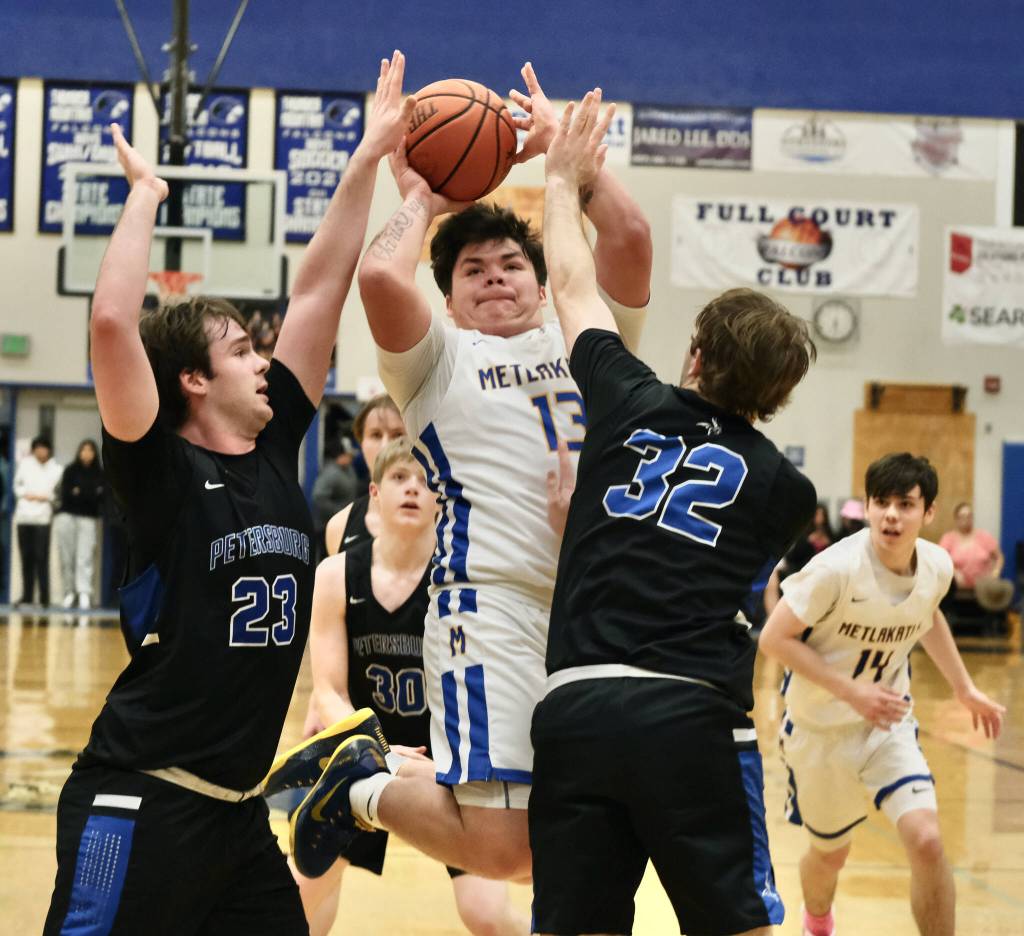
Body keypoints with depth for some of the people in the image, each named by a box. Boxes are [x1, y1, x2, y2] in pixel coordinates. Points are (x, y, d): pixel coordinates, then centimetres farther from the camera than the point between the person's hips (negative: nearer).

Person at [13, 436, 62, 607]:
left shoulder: (56, 469, 2)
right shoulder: (25, 463, 10)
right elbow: (17, 484, 14)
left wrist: (47, 497, -13)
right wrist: (25, 494, -3)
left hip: (43, 517, -3)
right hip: (24, 515, 3)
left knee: (41, 557, -8)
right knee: (26, 557, 5)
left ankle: (44, 597, -6)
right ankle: (27, 595, 10)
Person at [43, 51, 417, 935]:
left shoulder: (276, 448, 9)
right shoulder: (161, 472, -9)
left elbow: (320, 291, 9)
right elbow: (111, 325, -24)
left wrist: (369, 157, 9)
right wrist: (145, 195, -13)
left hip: (237, 807, 7)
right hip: (140, 803, -7)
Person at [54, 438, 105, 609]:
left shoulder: (99, 475, 7)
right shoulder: (70, 471, 6)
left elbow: (101, 497, 2)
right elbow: (65, 495, -1)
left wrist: (79, 494, -7)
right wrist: (90, 495, -9)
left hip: (88, 519, -1)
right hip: (67, 516, 1)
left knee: (85, 557, -10)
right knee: (67, 558, -2)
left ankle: (84, 593, -18)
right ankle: (69, 592, 3)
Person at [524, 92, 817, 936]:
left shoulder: (632, 408, 10)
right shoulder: (784, 488, 9)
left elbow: (573, 288, 24)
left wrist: (563, 182, 40)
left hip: (575, 707, 2)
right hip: (693, 715, -2)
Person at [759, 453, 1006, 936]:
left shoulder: (937, 566, -11)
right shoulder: (836, 569, -29)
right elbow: (774, 638, -23)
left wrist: (964, 688, 13)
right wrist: (851, 692, -28)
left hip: (888, 723, 3)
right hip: (820, 728, -3)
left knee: (926, 841, -19)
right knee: (831, 852, 16)